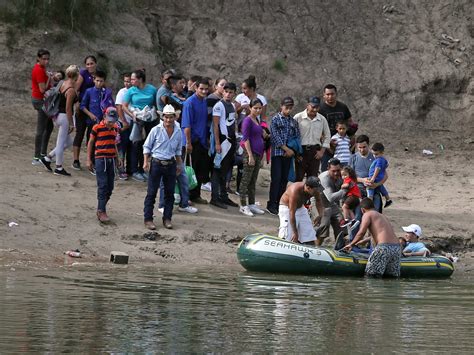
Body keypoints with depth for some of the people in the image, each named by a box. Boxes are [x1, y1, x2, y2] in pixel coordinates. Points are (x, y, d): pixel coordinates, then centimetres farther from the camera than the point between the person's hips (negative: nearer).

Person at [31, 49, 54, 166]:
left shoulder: (39, 68, 11)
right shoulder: (40, 70, -20)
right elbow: (43, 89, -23)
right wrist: (49, 78, -12)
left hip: (37, 99, 11)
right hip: (41, 100, -11)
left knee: (49, 126, 20)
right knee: (41, 130, -6)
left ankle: (43, 154, 26)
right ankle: (36, 158, -3)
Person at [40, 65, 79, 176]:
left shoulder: (63, 84, 6)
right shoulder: (71, 90, -19)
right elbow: (68, 108, -19)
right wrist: (71, 124, -13)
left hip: (58, 115, 9)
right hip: (64, 117, -9)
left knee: (68, 142, 19)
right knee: (61, 143, 2)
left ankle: (47, 158, 19)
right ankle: (59, 168, 11)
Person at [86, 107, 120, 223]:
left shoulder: (115, 128, 8)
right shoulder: (97, 127, -8)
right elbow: (90, 143, -1)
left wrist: (117, 159, 21)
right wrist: (89, 160, -3)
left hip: (111, 159, 6)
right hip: (100, 159, -6)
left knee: (110, 187, 6)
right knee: (103, 185, -10)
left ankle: (101, 208, 16)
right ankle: (101, 211, -8)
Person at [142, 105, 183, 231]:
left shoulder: (178, 131, 4)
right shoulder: (156, 130, -7)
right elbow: (147, 146, 0)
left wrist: (179, 164, 18)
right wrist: (146, 162, -8)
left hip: (170, 164, 4)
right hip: (156, 163, -4)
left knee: (170, 193, 6)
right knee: (152, 192, -1)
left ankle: (167, 219, 16)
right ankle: (148, 219, 5)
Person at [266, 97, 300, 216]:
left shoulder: (293, 121, 11)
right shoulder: (275, 119, -3)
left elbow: (297, 137, 11)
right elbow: (275, 136, -10)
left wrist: (292, 150, -4)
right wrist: (286, 149, -13)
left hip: (288, 154, 5)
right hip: (277, 152, -5)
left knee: (284, 179, 5)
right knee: (276, 178, -8)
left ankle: (279, 203, 12)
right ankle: (271, 204, -5)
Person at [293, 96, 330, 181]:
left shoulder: (322, 119, 6)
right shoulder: (298, 117, -4)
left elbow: (327, 137, 15)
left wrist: (322, 151, 4)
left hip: (315, 151, 3)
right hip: (301, 150, -3)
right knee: (298, 177, -4)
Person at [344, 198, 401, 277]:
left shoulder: (367, 214, 7)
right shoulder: (382, 216, 30)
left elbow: (361, 232, -3)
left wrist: (351, 244, 11)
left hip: (384, 247, -7)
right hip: (397, 248, 7)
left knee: (370, 275, -4)